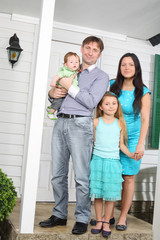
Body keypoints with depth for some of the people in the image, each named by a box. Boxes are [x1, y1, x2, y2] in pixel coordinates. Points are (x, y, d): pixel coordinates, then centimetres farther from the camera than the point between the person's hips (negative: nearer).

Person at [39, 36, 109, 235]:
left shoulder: (101, 76, 7)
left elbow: (91, 102, -7)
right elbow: (57, 91, 28)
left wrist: (70, 87, -6)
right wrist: (52, 92, 5)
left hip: (79, 124, -5)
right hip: (60, 123, 5)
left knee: (81, 176, -5)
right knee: (58, 175, 7)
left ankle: (82, 219, 7)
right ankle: (59, 215, 18)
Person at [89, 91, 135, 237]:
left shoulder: (120, 123, 6)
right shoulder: (96, 122, 3)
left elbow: (121, 144, 11)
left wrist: (131, 155, -1)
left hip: (113, 162, 0)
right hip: (97, 161, 0)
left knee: (110, 194, 2)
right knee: (98, 194, 6)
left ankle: (106, 222, 17)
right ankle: (99, 221, 21)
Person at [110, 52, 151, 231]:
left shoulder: (143, 92, -4)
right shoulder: (112, 85, 3)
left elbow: (145, 120, -7)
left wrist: (140, 144, -14)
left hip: (131, 139, -2)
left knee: (128, 177, 1)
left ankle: (123, 216, 14)